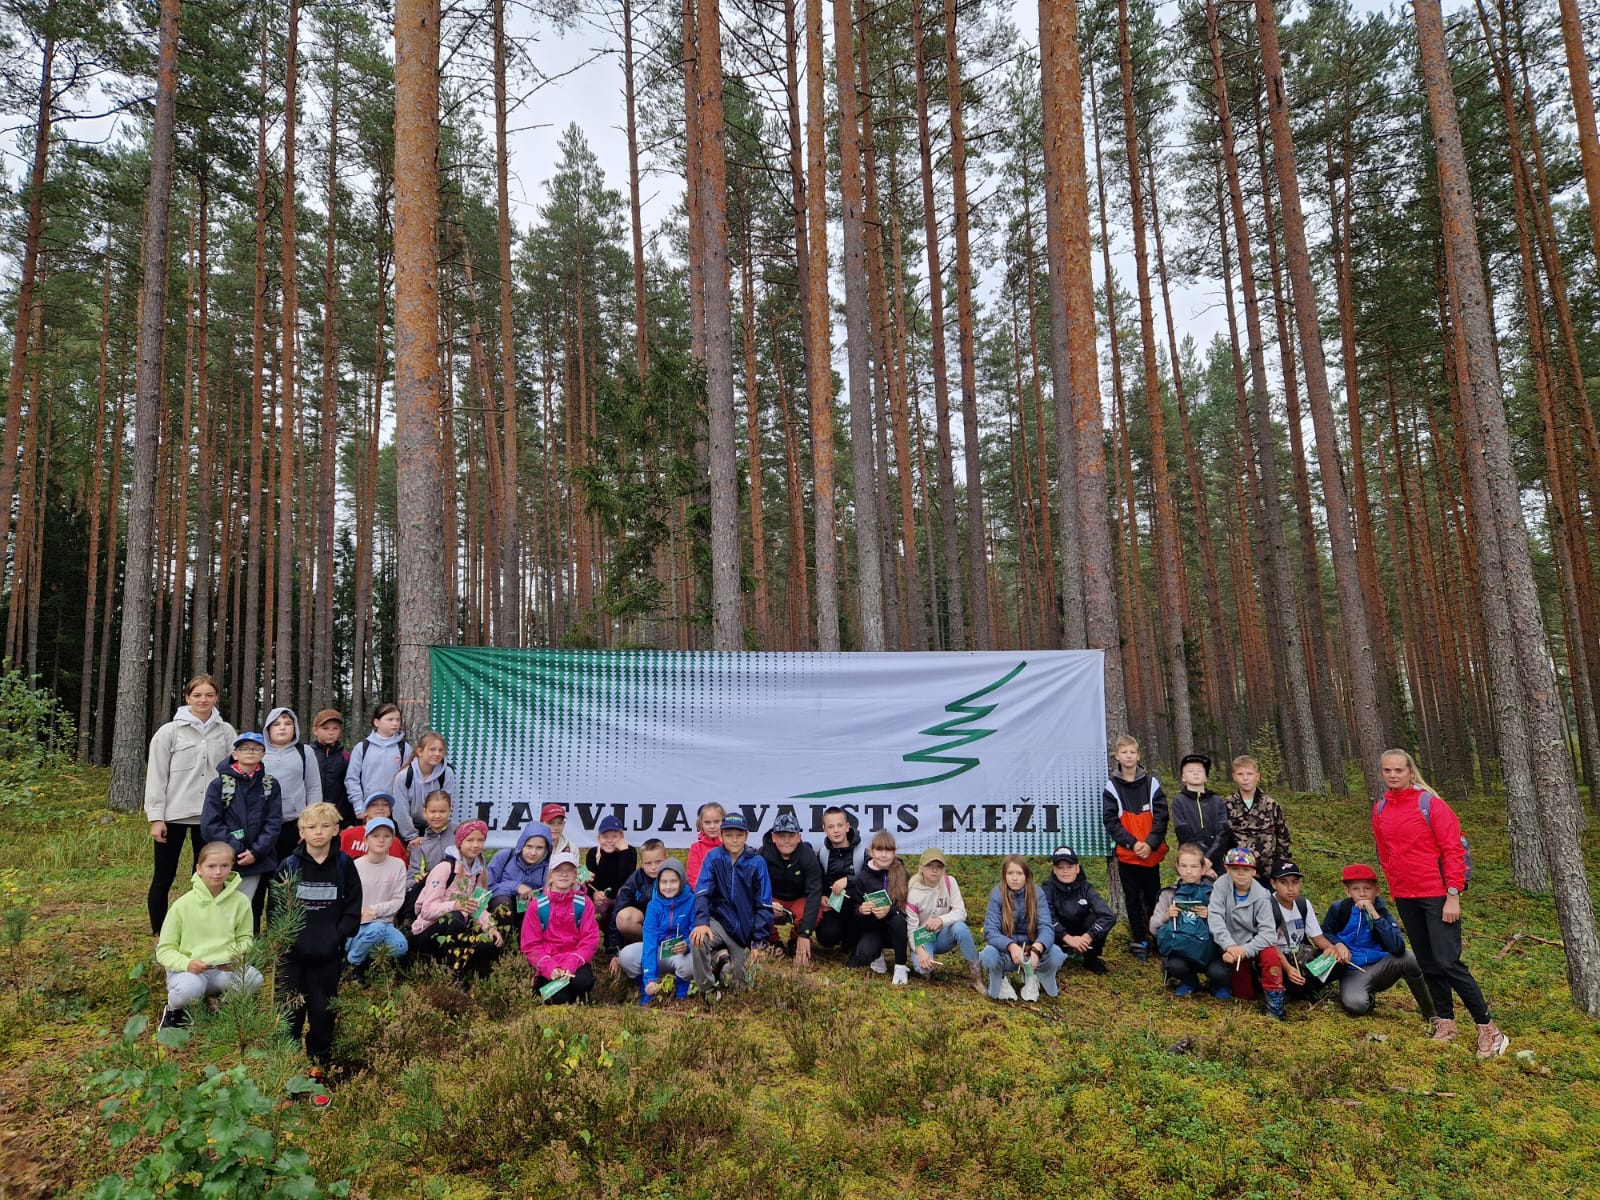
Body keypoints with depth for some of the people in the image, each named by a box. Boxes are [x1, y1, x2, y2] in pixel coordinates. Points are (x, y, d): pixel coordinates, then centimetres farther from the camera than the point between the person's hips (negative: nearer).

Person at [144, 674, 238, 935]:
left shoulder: (226, 732, 4)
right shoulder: (169, 732, -2)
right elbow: (156, 777, -3)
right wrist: (156, 817, -8)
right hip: (173, 815, -2)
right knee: (163, 878, 6)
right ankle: (159, 936, 17)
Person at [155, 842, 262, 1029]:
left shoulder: (240, 901, -1)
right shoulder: (182, 905, -6)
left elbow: (244, 938, 7)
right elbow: (164, 950, -3)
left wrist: (236, 957, -15)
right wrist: (187, 963, -22)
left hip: (224, 970, 2)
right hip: (187, 969, -2)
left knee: (253, 978, -30)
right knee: (189, 988, -37)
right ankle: (174, 1010, 2)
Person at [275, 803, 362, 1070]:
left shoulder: (344, 865, 0)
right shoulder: (289, 865, -1)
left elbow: (353, 907, 1)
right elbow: (276, 906, 1)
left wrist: (339, 935, -10)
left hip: (328, 954, 0)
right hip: (292, 952, 0)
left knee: (323, 1008, 8)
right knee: (290, 1008, 6)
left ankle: (319, 1061, 22)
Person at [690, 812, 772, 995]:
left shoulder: (756, 863, -6)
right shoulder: (713, 857, -3)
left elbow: (764, 905, -4)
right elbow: (702, 892, -13)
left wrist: (758, 942, -11)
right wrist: (701, 922, -31)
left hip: (745, 929, 0)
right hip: (719, 921, 0)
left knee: (736, 980, -9)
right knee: (698, 939, -31)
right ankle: (707, 990, -6)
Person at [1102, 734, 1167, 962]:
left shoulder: (1152, 783, 2)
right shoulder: (1111, 786, 1)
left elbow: (1161, 816, -1)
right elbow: (1110, 821, -3)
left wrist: (1150, 843, -13)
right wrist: (1132, 843, -13)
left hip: (1152, 853, 0)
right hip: (1126, 855, 0)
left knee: (1154, 897, 7)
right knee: (1133, 899, 7)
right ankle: (1139, 941, 16)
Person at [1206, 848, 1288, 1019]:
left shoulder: (1261, 896, -15)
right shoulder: (1222, 885, -12)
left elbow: (1268, 932, -22)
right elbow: (1215, 917, -20)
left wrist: (1245, 950, -34)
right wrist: (1230, 946, -32)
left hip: (1255, 944, -1)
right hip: (1232, 948, 1)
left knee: (1271, 954, -33)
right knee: (1244, 995, -3)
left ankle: (1274, 1008, -15)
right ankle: (1249, 974, 31)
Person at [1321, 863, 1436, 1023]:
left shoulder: (1383, 914, -5)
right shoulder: (1338, 909, -5)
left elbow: (1398, 948, -23)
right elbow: (1324, 933, 10)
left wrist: (1374, 915, -28)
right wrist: (1337, 944, -13)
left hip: (1379, 968, 1)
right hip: (1352, 972, -1)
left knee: (1407, 957, -30)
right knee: (1355, 1005, -34)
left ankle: (1430, 1014, -9)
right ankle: (1368, 997, 7)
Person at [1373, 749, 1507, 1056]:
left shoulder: (1430, 804, -10)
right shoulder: (1380, 810, 6)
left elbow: (1453, 850, -12)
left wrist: (1453, 895, -15)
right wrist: (1395, 888, 12)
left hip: (1437, 895, -5)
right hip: (1405, 898, 6)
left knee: (1448, 963, -9)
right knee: (1428, 965, 12)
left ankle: (1488, 1028, 3)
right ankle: (1445, 1023, 22)